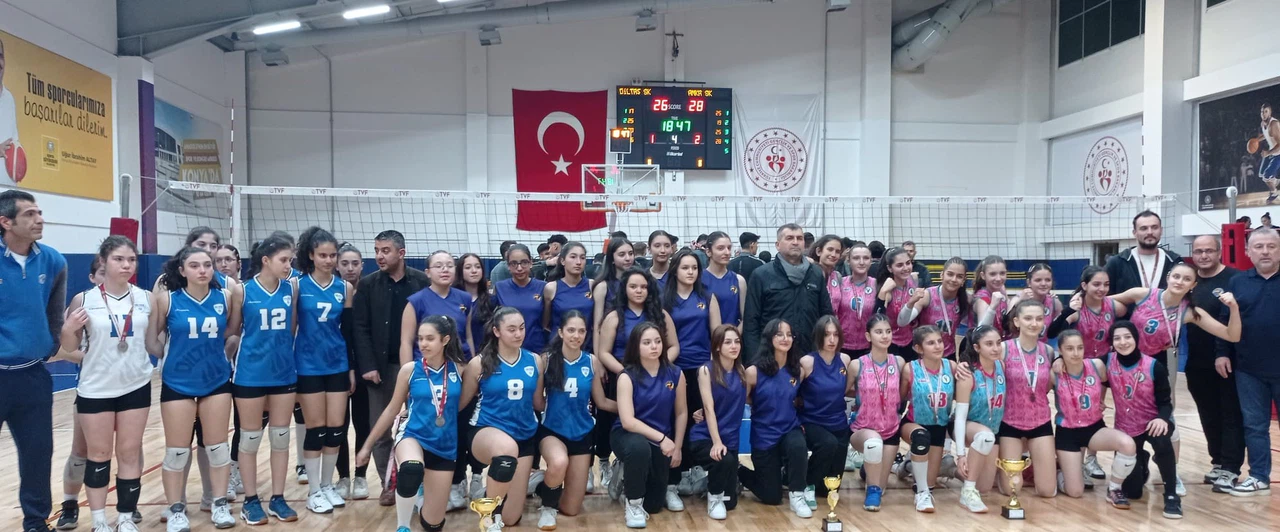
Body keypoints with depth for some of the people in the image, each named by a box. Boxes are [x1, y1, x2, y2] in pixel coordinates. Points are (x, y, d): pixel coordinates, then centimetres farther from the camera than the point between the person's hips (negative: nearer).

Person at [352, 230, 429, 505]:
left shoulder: (422, 282, -1)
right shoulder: (368, 284, 3)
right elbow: (360, 328, 0)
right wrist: (367, 366, -9)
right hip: (381, 367, 2)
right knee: (380, 430, 6)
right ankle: (388, 484, 19)